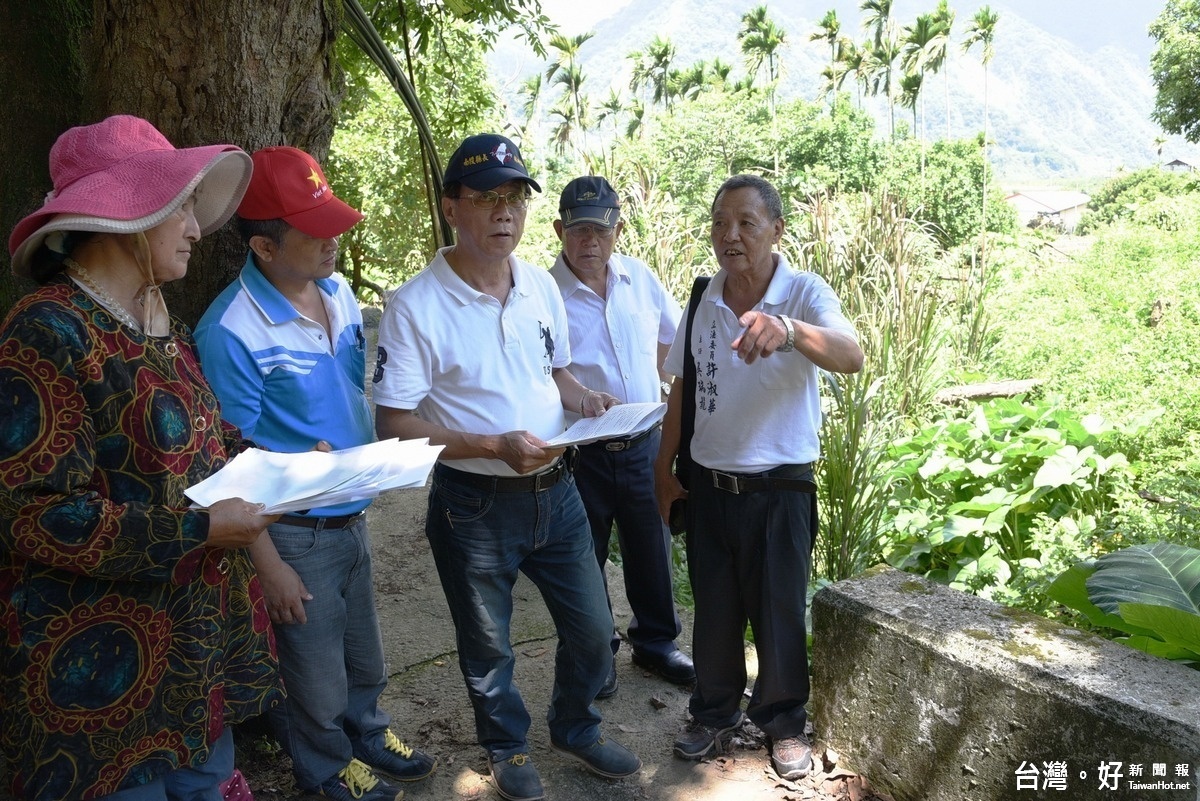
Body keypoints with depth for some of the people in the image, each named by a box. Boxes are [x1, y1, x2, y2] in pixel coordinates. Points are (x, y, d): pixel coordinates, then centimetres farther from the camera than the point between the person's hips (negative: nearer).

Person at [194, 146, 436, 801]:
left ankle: (367, 734, 50)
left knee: (363, 654, 25)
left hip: (352, 517, 6)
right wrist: (268, 565, -15)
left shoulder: (337, 289, -2)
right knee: (317, 673, 16)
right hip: (295, 536, -6)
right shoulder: (230, 331, -23)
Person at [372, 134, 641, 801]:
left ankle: (577, 728, 45)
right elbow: (394, 426, -17)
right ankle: (508, 745, 46)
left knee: (593, 631, 16)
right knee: (488, 647, 17)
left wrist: (583, 397, -6)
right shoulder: (416, 306, -16)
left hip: (556, 491, 5)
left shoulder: (541, 285, 1)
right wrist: (496, 446, -24)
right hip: (475, 506, -4)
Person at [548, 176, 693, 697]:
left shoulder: (640, 278, 0)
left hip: (643, 444, 4)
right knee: (584, 560, 13)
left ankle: (656, 643, 40)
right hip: (580, 452, -4)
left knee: (652, 551, 18)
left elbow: (672, 334, 18)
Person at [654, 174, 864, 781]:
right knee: (714, 611, 15)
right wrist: (664, 466, 11)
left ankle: (783, 724, 32)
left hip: (780, 488, -3)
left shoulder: (804, 293, -13)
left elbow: (851, 357, -32)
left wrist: (787, 330, -51)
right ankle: (714, 715, 35)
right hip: (709, 483, 4)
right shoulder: (704, 299, 1)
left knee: (779, 613, 11)